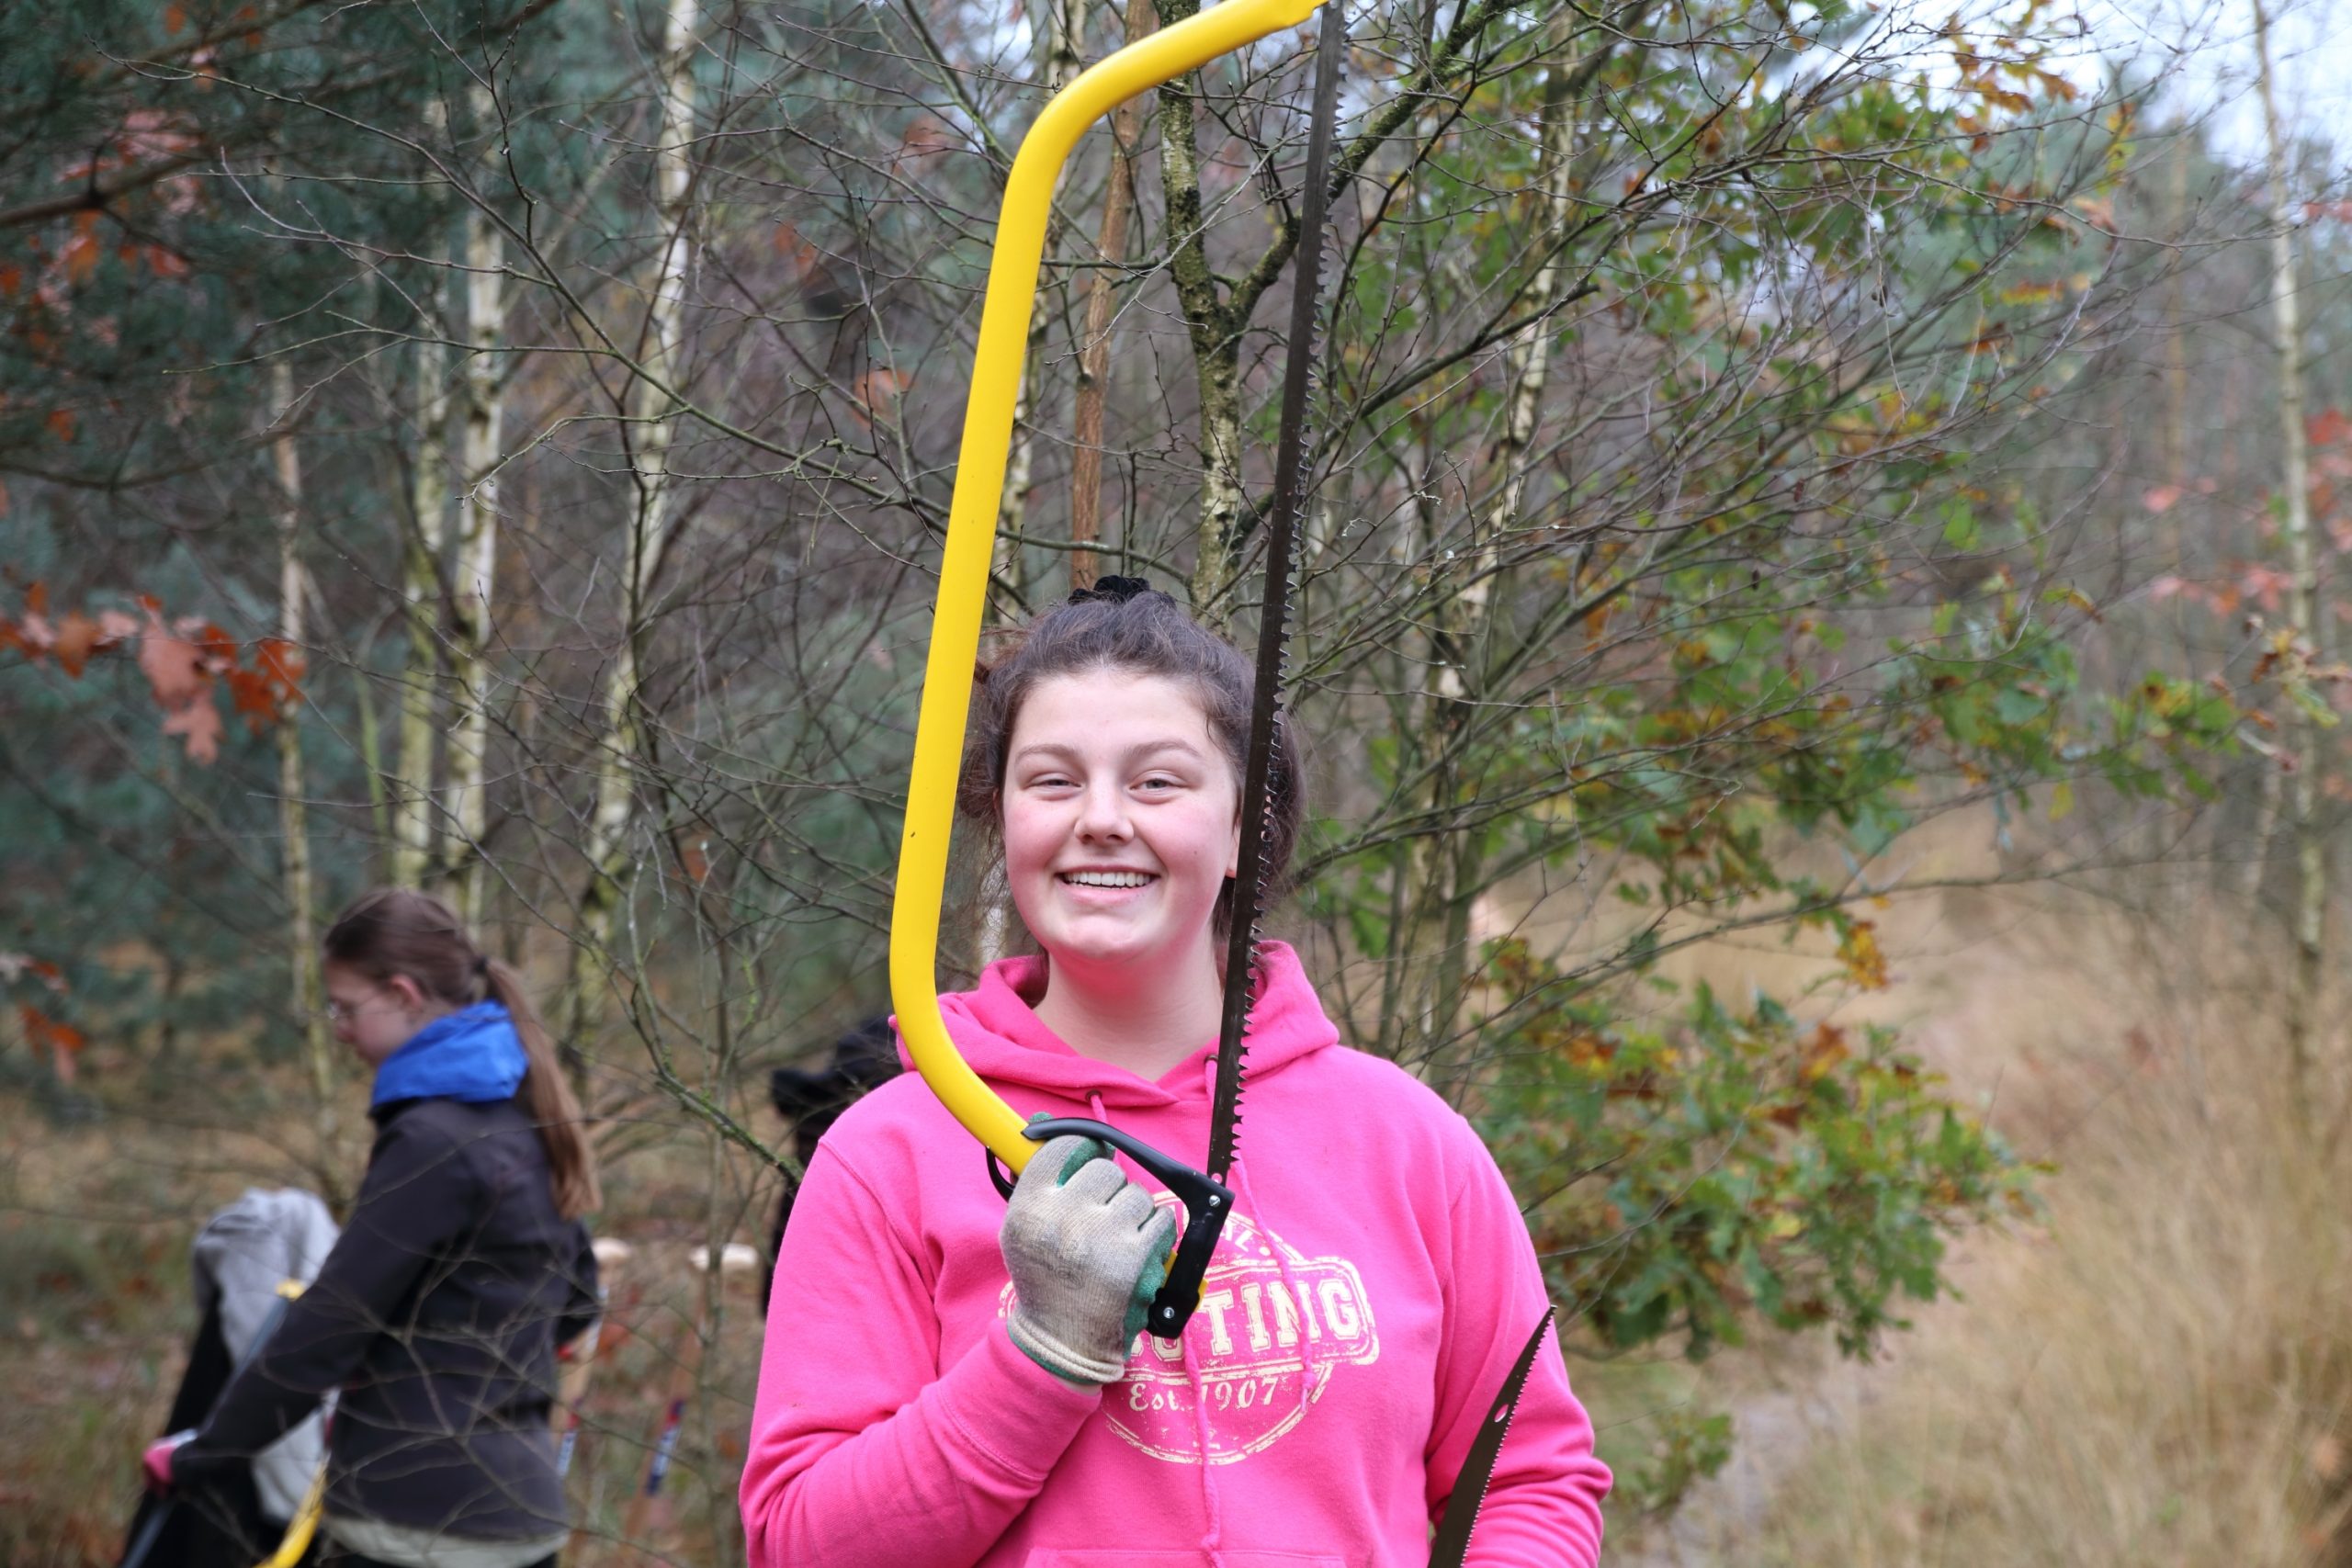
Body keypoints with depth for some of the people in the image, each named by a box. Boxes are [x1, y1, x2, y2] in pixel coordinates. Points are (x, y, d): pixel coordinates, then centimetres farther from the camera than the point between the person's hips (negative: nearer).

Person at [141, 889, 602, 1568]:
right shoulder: (526, 1117, 11)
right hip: (518, 1509, 9)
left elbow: (321, 1332, -14)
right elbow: (575, 1300, 22)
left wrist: (197, 1456, -5)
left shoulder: (432, 1141, -16)